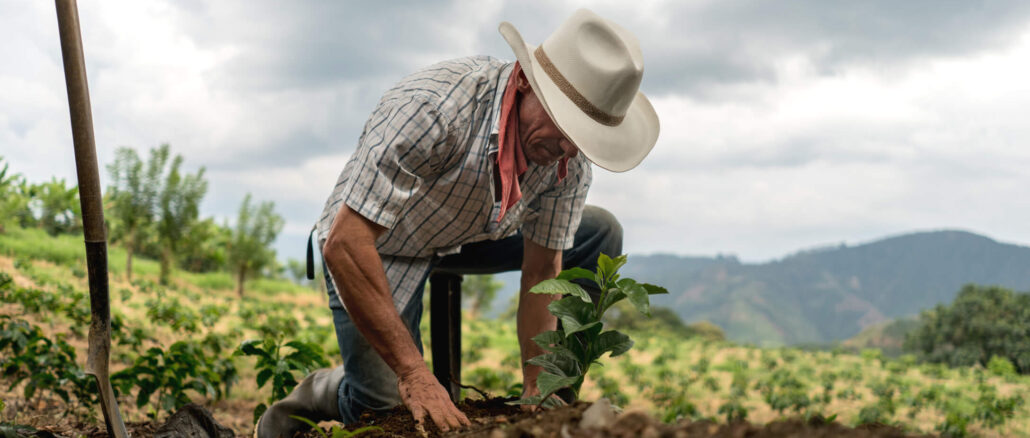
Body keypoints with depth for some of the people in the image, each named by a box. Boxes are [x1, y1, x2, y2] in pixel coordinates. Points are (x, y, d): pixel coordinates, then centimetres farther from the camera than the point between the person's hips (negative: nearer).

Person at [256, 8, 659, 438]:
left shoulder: (570, 157, -19)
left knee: (600, 233, -3)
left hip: (467, 236, 6)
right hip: (372, 247, -6)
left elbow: (542, 272, -8)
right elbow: (344, 245, -39)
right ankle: (320, 395, 14)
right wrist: (414, 373, -39)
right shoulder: (432, 106, -38)